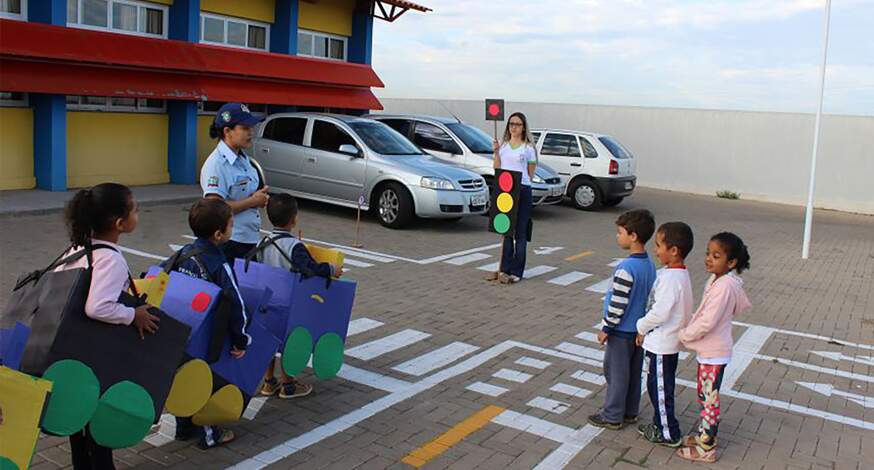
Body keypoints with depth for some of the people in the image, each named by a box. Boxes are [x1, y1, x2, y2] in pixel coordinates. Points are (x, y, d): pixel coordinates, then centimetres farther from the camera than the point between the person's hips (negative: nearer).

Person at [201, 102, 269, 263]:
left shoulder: (243, 158, 11)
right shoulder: (216, 164, -17)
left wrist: (260, 197, 3)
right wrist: (252, 201, -16)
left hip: (251, 238, 9)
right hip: (229, 243, -9)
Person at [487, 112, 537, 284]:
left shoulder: (528, 147, 3)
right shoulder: (503, 145, 14)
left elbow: (531, 174, 6)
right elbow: (497, 169, 9)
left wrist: (523, 181, -8)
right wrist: (496, 152, -2)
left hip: (522, 190, -3)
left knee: (520, 232, 0)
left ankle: (516, 271, 4)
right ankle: (505, 268, 10)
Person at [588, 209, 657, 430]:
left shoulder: (626, 268, -25)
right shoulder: (650, 266, 2)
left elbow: (617, 304, -23)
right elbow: (650, 299, 11)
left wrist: (606, 329, -13)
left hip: (621, 331, -8)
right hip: (640, 330, 8)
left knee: (616, 373, 4)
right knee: (633, 373, 17)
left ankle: (613, 417, 14)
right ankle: (630, 412, 29)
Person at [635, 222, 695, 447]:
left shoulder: (669, 278, -25)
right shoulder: (681, 273, 6)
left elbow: (660, 313, -27)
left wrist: (642, 328, -11)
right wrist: (646, 328, 12)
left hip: (662, 343, -9)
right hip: (670, 341, 9)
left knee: (660, 387, 4)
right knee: (658, 385, 20)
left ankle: (668, 433, 16)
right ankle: (660, 424, 33)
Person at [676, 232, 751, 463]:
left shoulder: (724, 286, -25)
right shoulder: (716, 279, 4)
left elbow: (707, 322, -26)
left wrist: (683, 335, -12)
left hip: (714, 353, -9)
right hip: (707, 349, 9)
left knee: (709, 401, 3)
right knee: (704, 397, 21)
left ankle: (706, 449, 14)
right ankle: (704, 436, 35)